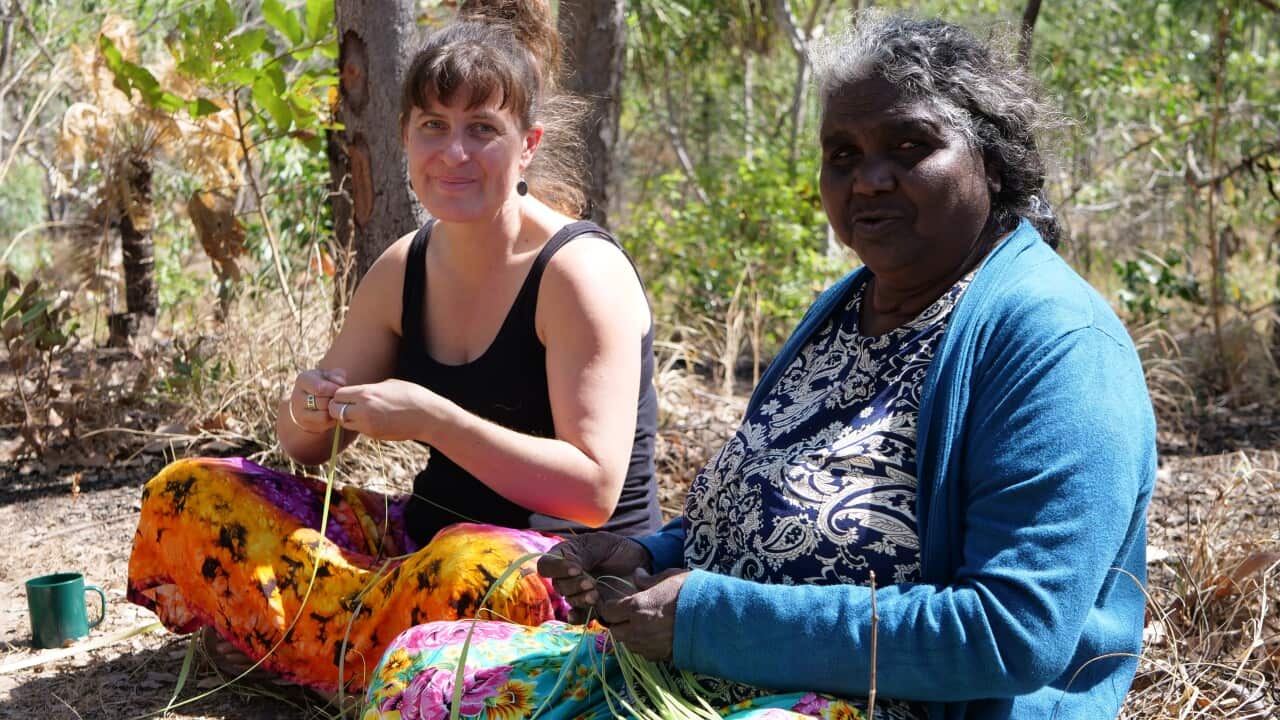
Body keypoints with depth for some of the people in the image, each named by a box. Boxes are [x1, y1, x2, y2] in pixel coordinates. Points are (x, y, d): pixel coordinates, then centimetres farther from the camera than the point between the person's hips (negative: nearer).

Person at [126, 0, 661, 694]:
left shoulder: (579, 272, -15)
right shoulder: (404, 269, 5)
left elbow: (594, 491, -22)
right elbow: (305, 446, 12)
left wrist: (430, 418, -29)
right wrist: (309, 407, -13)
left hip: (581, 573, -7)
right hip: (427, 535, 7)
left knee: (477, 572, -43)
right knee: (186, 494, -2)